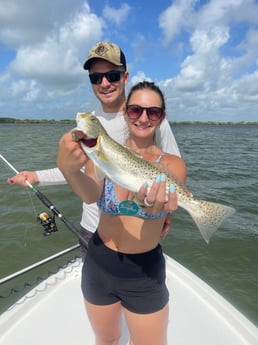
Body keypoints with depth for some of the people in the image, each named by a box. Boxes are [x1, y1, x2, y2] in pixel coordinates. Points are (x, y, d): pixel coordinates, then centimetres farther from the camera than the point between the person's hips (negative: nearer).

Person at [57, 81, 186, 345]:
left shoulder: (171, 164, -8)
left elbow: (168, 198, -29)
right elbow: (91, 194, -27)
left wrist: (155, 203, -52)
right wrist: (68, 169, -48)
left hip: (145, 273, -1)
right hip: (99, 265, 2)